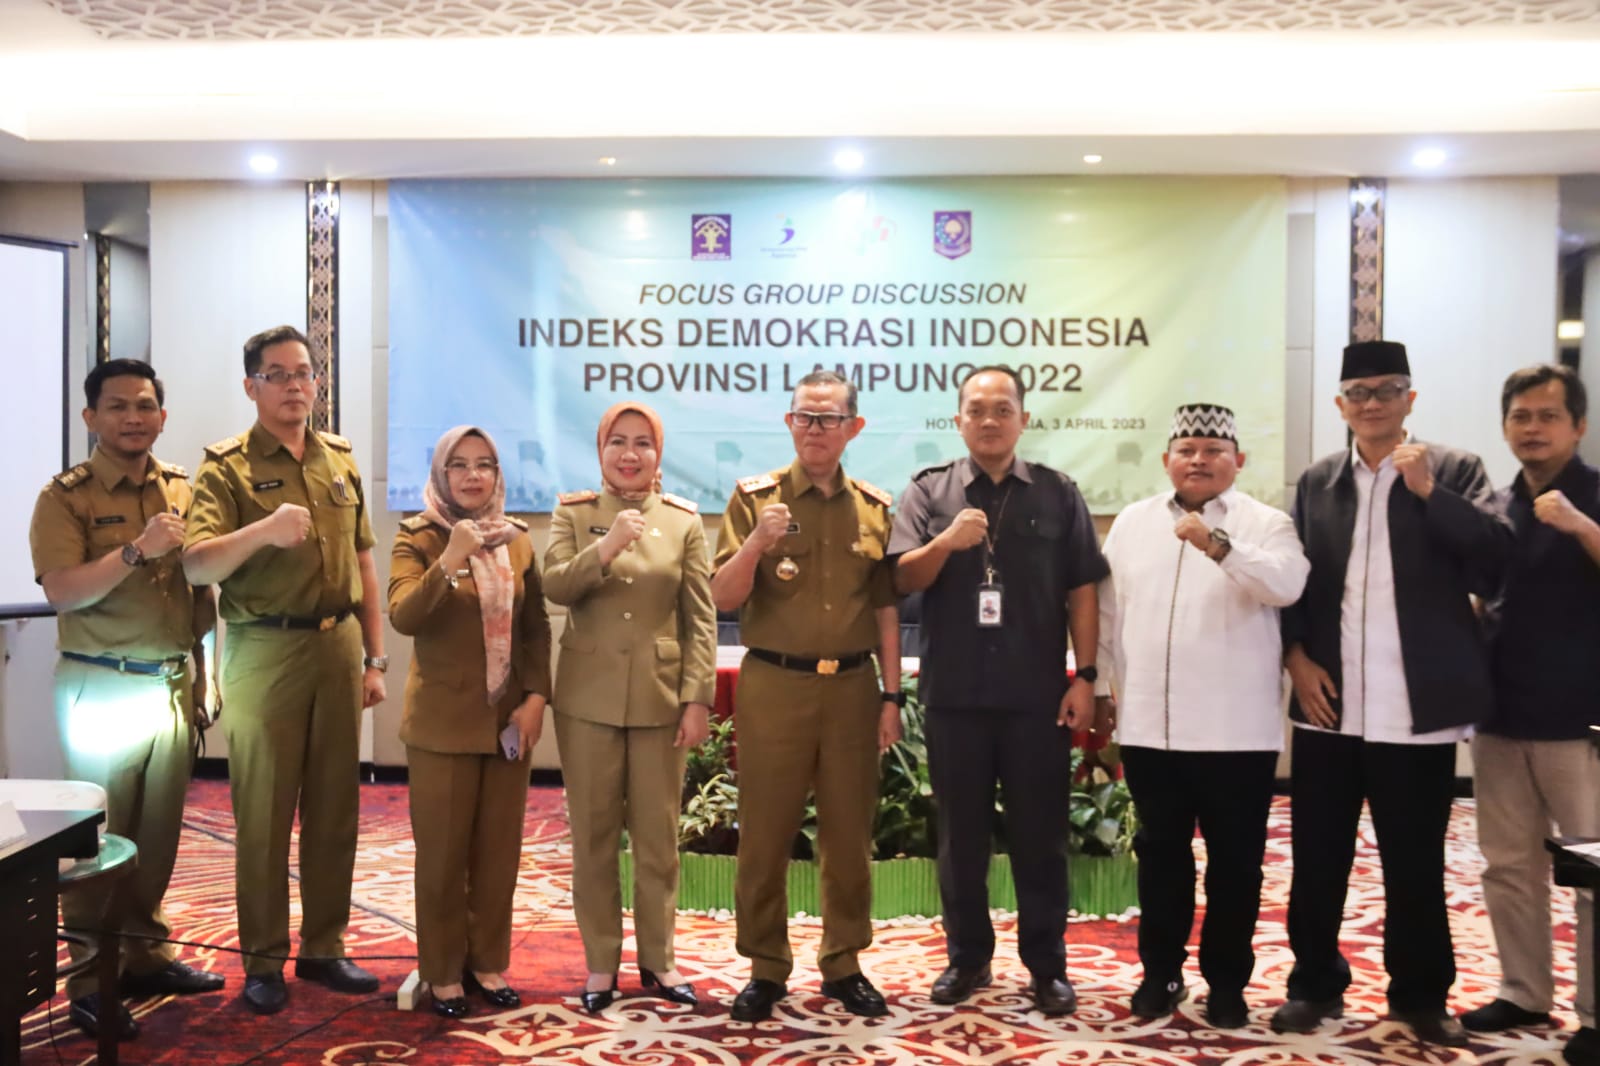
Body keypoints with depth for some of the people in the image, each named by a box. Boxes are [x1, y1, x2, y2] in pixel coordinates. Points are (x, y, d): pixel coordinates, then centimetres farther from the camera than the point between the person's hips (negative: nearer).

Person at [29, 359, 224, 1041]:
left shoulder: (183, 490, 9)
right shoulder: (65, 496, -5)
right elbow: (62, 593, -17)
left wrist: (204, 678, 12)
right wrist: (138, 550, -27)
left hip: (174, 686, 4)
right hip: (102, 691, -4)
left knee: (159, 833, 11)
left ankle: (148, 956, 26)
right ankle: (90, 983, 12)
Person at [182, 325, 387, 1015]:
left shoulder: (340, 460, 11)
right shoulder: (228, 468, -3)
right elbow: (196, 565, -16)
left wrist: (375, 657, 10)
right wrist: (262, 529, -34)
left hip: (338, 645, 4)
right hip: (265, 653, -4)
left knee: (335, 805, 10)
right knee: (264, 810, 3)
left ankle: (323, 947, 23)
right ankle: (263, 962, 16)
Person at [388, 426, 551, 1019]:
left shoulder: (517, 539, 7)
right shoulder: (417, 538, -4)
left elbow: (537, 626, 9)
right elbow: (403, 618, -19)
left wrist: (537, 696, -3)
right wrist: (450, 561, -30)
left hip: (508, 719, 4)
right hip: (443, 721, -3)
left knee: (499, 850, 10)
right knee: (442, 853, 4)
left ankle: (488, 962, 24)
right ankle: (442, 972, 17)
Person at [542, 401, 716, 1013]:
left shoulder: (684, 520, 3)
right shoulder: (573, 514, 3)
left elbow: (700, 618, 0)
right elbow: (554, 586, -11)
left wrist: (698, 699, -6)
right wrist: (606, 548, -26)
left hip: (660, 698, 0)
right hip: (588, 697, 0)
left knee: (658, 834, 8)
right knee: (593, 834, 7)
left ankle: (657, 959, 21)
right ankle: (600, 963, 19)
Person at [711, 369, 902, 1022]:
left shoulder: (875, 508, 7)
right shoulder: (754, 498, -1)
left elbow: (885, 608, 10)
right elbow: (723, 598, -6)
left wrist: (891, 695, 5)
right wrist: (756, 542, -23)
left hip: (853, 687, 2)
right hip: (774, 686, -2)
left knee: (849, 834, 10)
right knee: (765, 835, 5)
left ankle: (843, 964, 24)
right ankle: (766, 968, 19)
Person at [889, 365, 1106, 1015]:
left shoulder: (1058, 494, 5)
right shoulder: (928, 491, 5)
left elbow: (1082, 593, 3)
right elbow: (904, 579, -4)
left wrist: (1084, 678, -4)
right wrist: (947, 541, -23)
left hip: (1037, 696, 0)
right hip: (953, 695, 1)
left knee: (1039, 835, 7)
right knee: (960, 833, 11)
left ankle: (1047, 965, 19)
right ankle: (967, 957, 25)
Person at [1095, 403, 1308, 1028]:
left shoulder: (1265, 525, -2)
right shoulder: (1132, 523, 9)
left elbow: (1286, 584, -22)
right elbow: (1108, 612, 12)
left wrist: (1218, 544, -34)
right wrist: (1103, 687, 11)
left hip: (1236, 731, -3)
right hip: (1149, 725, 3)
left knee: (1234, 860, 7)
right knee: (1160, 854, 13)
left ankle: (1227, 982, 22)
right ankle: (1161, 972, 27)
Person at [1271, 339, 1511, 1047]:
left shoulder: (1455, 471, 2)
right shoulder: (1316, 481, 10)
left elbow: (1499, 556, -11)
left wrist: (1428, 491, -17)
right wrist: (1296, 658, -1)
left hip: (1415, 711, -2)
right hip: (1328, 705, 2)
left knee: (1415, 866, 9)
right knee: (1316, 860, 9)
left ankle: (1421, 996, 26)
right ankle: (1315, 984, 25)